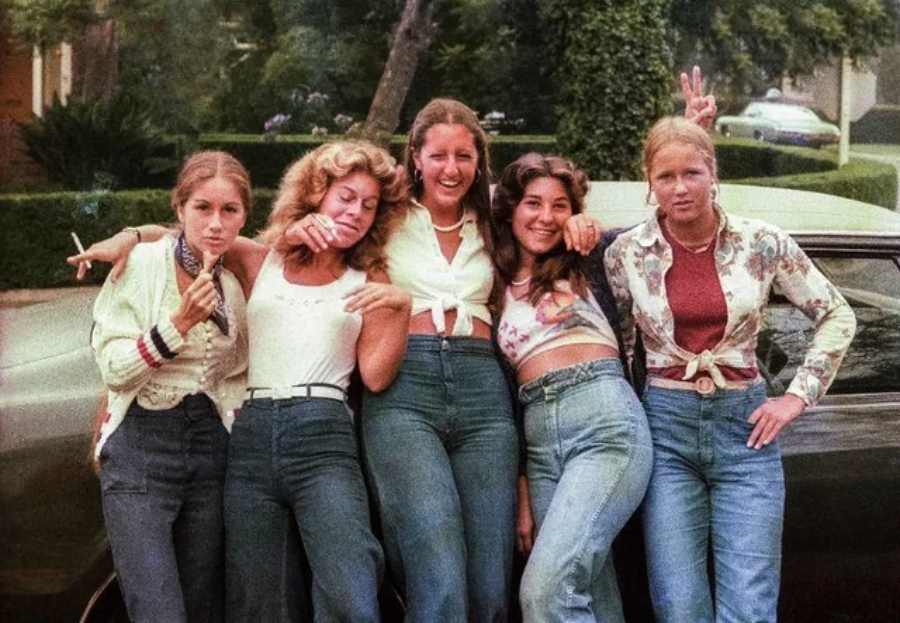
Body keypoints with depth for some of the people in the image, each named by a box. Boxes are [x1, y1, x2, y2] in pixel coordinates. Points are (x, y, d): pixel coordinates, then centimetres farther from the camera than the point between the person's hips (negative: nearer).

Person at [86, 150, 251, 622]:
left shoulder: (236, 283, 7)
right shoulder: (141, 264, -7)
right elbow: (113, 370, -12)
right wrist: (180, 323, -21)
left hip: (210, 446, 5)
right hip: (140, 446, -5)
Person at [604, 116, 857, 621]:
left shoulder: (762, 243, -1)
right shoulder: (626, 253, 0)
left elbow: (837, 316, 8)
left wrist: (798, 396, 2)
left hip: (745, 426, 0)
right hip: (666, 428, 0)